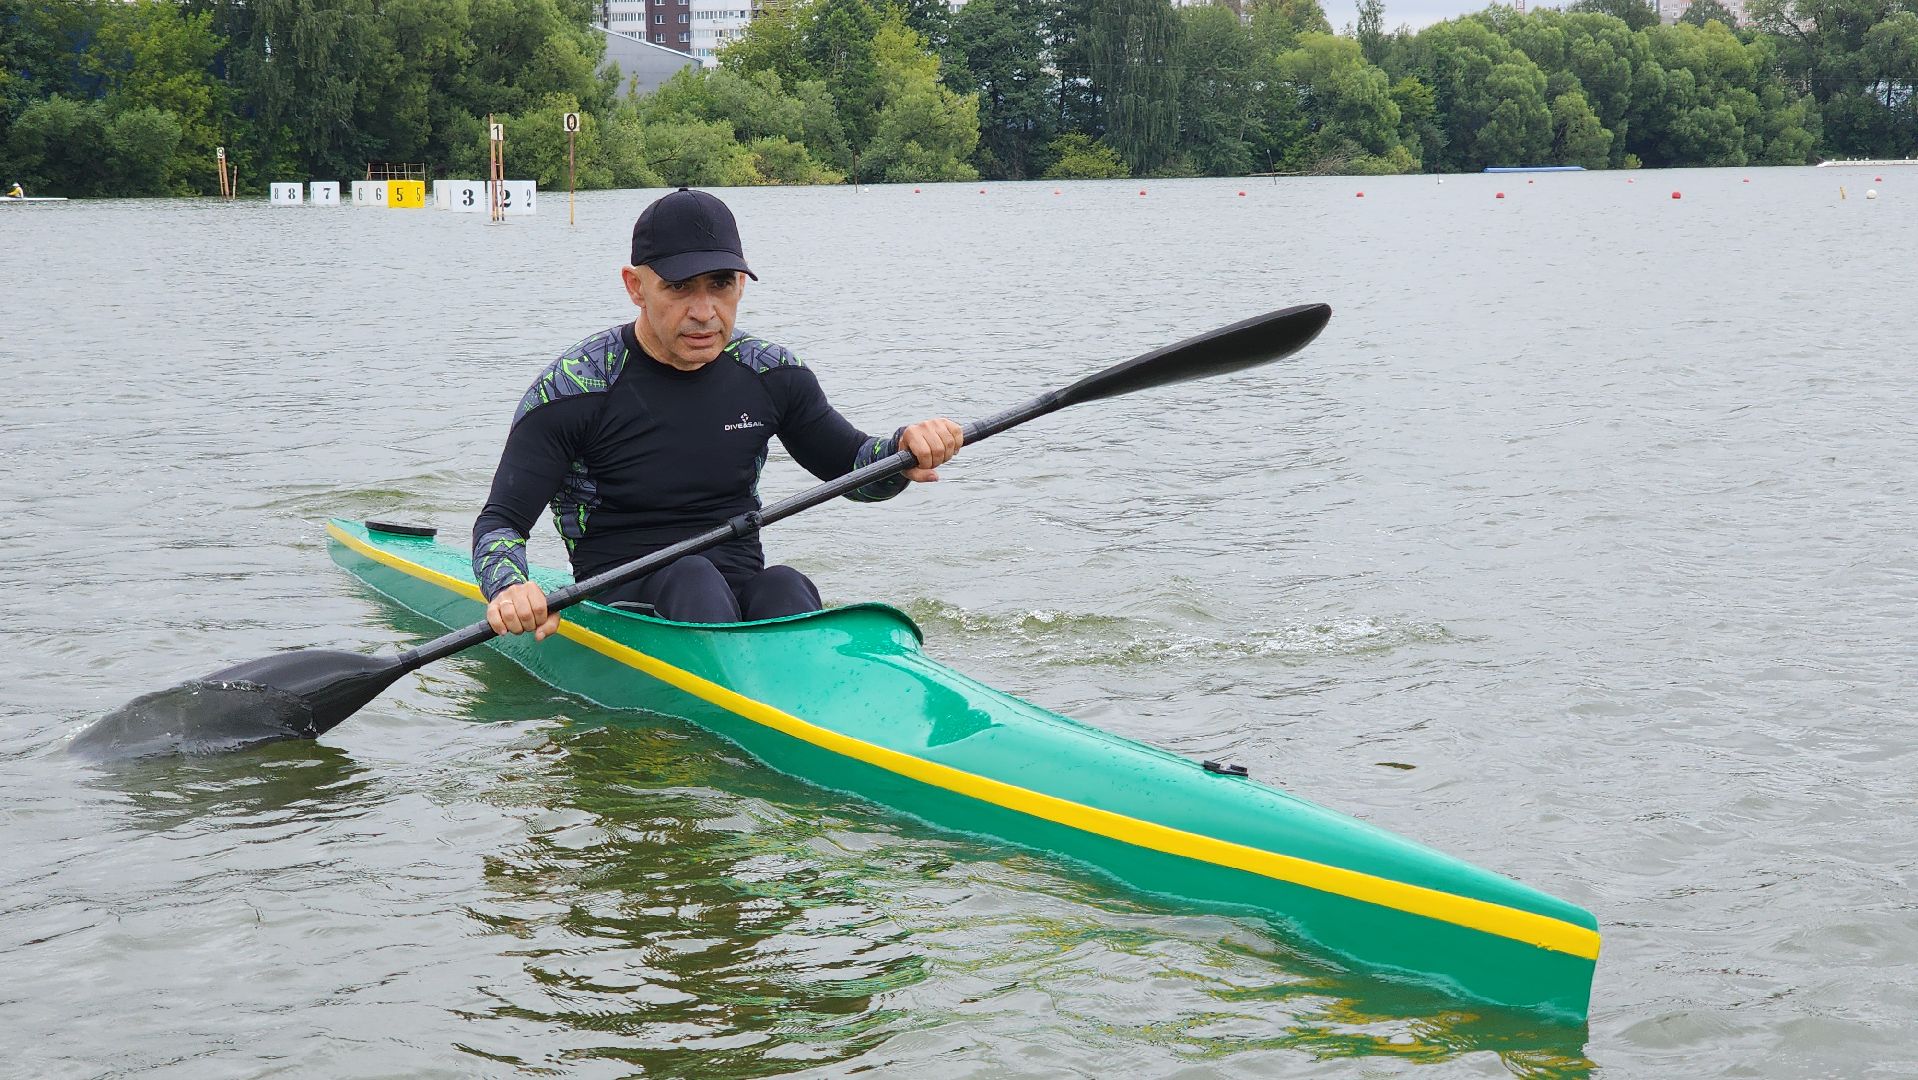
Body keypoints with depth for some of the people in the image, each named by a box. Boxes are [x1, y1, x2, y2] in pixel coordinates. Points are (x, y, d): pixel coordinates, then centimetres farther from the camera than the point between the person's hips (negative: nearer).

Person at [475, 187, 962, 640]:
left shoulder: (769, 374, 7)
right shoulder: (573, 387, -6)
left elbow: (854, 466, 20)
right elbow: (499, 523, -6)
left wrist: (904, 451, -4)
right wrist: (509, 590, -29)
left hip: (743, 590, 3)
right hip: (621, 600, -2)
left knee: (784, 587, -31)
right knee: (692, 577, -34)